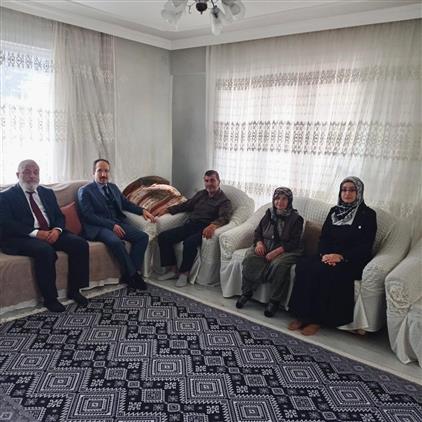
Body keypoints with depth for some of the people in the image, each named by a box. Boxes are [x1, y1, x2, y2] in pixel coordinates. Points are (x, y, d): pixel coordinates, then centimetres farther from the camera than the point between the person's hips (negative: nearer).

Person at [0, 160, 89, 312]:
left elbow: (59, 216, 15)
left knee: (80, 244, -18)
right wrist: (35, 233, -21)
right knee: (45, 250, -36)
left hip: (51, 233, 6)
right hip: (22, 237, -5)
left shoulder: (47, 193, 20)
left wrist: (57, 230, -9)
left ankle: (74, 290, -6)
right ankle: (50, 298, -19)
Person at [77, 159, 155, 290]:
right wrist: (111, 225, -20)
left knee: (143, 236, -15)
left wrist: (142, 210, 6)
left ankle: (128, 275, -13)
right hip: (98, 227, -6)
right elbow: (88, 216, -11)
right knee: (116, 242, -35)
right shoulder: (85, 191, -1)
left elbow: (126, 203, 25)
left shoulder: (113, 187, 20)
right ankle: (133, 274, -17)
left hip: (118, 223, 7)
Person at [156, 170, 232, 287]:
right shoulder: (201, 194, 21)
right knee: (163, 237, -11)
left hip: (203, 229, -7)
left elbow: (225, 217, -18)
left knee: (189, 242, -36)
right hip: (189, 225, 7)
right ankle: (172, 269, -3)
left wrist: (213, 225, -40)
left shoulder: (224, 201, 0)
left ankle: (184, 273, -15)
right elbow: (186, 205, 30)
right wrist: (168, 209, 17)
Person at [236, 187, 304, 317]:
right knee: (250, 258, -25)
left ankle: (275, 301, -22)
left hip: (285, 251, -4)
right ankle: (247, 292, -12)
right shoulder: (269, 214, 12)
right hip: (265, 247, 4)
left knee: (278, 264, -36)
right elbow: (258, 232, 16)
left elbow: (293, 243, -10)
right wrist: (259, 243, -7)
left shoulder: (296, 219, -2)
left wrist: (276, 252, -22)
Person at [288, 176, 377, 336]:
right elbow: (323, 237, 10)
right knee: (303, 266, -24)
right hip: (328, 256, 5)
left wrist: (341, 256, -20)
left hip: (352, 261, -5)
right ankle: (303, 315, -19)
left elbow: (366, 246, -8)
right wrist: (325, 254, -11)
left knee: (322, 272, -32)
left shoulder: (368, 214, 0)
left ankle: (317, 319, -20)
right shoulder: (334, 211, 15)